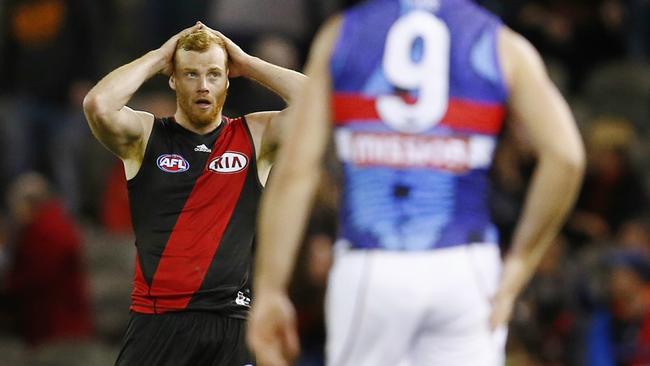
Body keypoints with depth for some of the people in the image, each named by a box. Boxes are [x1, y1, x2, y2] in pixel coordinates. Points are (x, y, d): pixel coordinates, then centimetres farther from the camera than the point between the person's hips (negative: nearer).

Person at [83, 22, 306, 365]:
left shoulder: (255, 136, 8)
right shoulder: (145, 135, 4)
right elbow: (98, 105, -16)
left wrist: (247, 63, 0)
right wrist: (157, 57, -4)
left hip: (230, 324, 1)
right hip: (157, 320, -1)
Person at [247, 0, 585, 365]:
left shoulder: (339, 35, 8)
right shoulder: (504, 47, 6)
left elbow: (295, 170, 1)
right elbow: (565, 157, -7)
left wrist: (269, 290, 3)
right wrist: (515, 273, 0)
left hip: (369, 269, 0)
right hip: (464, 268, 0)